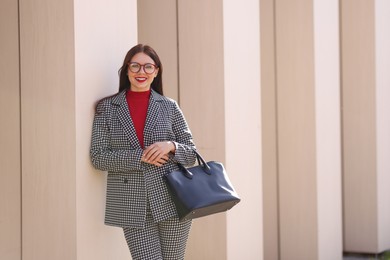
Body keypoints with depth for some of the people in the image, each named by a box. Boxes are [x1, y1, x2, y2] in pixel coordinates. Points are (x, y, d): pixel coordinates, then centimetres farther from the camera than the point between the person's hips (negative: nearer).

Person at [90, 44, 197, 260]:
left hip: (172, 200, 1)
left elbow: (191, 154, 9)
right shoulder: (106, 108, 5)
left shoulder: (169, 107, 7)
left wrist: (170, 146, -13)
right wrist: (140, 157, -14)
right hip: (132, 205, -1)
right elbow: (98, 157, -2)